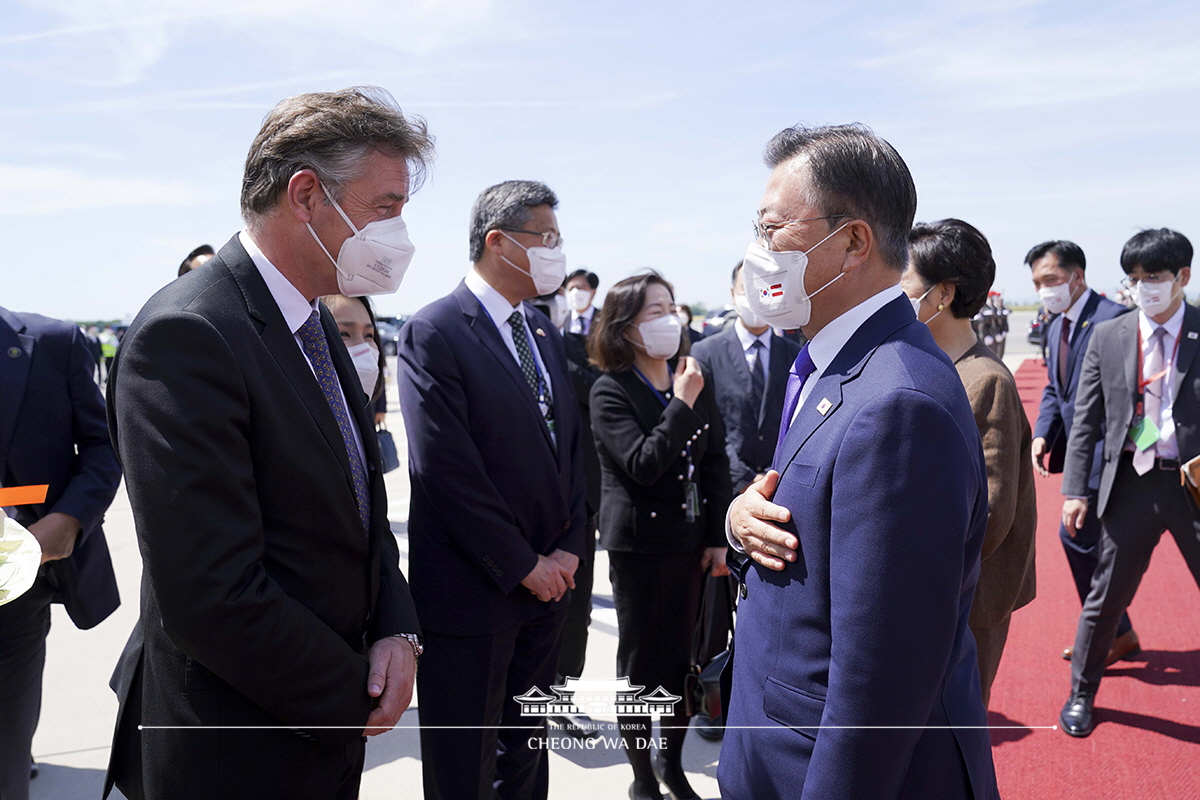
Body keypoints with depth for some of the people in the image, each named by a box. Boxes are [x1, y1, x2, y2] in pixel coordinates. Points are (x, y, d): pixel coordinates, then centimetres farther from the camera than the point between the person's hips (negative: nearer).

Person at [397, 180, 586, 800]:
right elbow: (447, 473, -19)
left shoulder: (543, 331, 10)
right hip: (472, 594, -7)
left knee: (527, 750, 22)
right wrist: (523, 566, -15)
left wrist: (569, 548, 0)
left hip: (546, 582, 7)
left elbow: (570, 446, 11)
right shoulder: (431, 335, -14)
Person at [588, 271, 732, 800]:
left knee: (682, 657, 14)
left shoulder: (695, 380, 2)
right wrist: (682, 405, -21)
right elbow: (642, 465, -21)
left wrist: (718, 537, 5)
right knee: (639, 664, 9)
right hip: (639, 543, -4)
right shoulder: (610, 392, -11)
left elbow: (715, 461, 6)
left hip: (691, 538, 4)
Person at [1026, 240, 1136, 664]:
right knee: (1090, 542, 15)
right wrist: (1042, 435, 1)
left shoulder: (1112, 318, -16)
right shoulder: (1054, 327, 12)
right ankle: (1116, 634, 31)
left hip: (1106, 453, -9)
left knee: (1076, 534, -8)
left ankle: (1114, 635, 11)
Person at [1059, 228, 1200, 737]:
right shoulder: (1107, 337, 2)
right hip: (1132, 483, 1)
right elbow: (1086, 420, 3)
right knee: (1106, 597, 10)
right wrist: (1076, 489, -2)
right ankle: (1081, 693, 29)